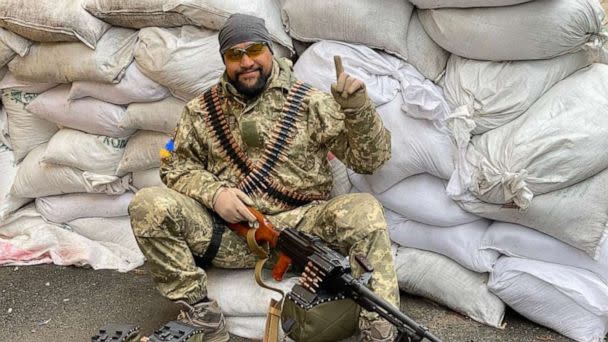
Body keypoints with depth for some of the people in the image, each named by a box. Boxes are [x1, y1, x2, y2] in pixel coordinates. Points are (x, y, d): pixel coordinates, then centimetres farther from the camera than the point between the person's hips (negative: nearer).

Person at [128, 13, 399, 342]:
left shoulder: (310, 102, 4)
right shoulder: (202, 109, 10)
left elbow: (369, 158, 3)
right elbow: (176, 164, 12)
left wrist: (358, 108, -17)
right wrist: (213, 192, -9)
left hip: (300, 226, -1)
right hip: (227, 230, 2)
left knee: (364, 210, -29)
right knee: (147, 205, -20)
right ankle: (201, 313, -13)